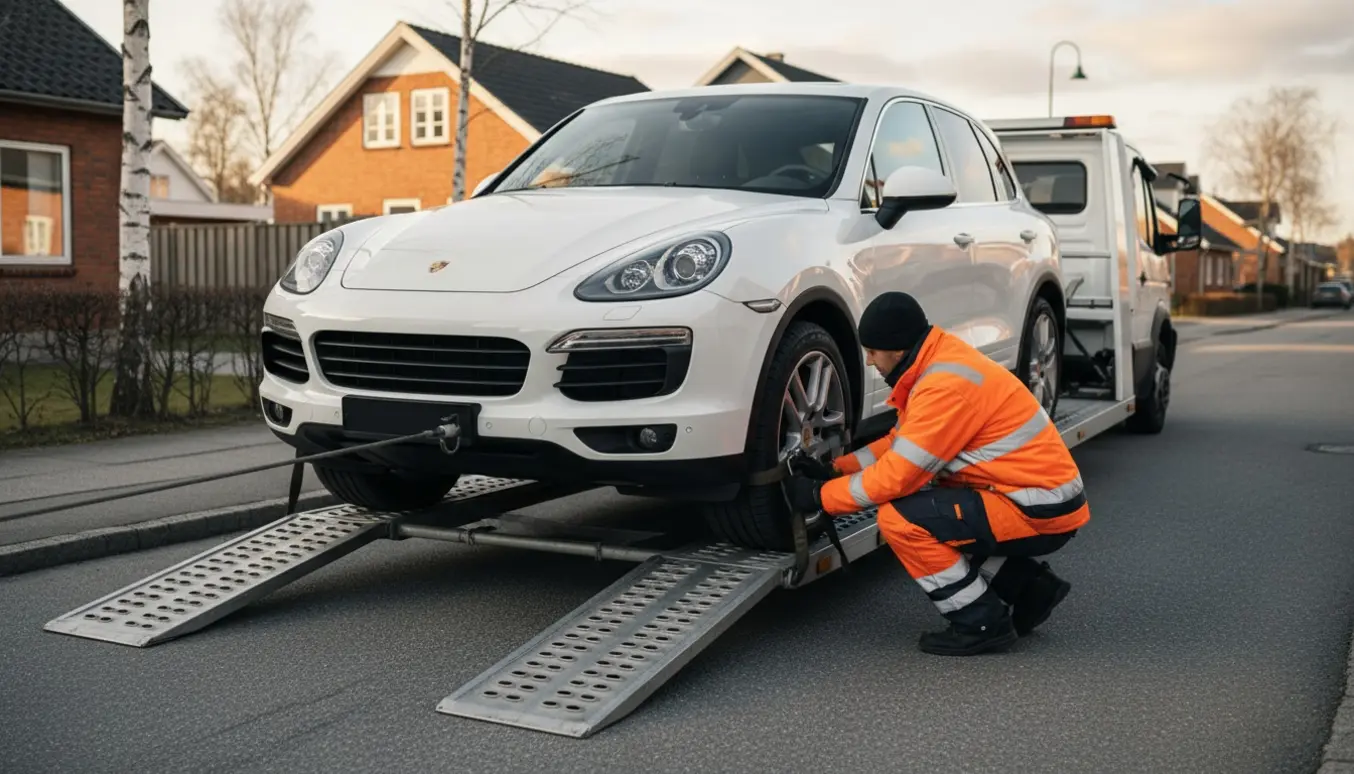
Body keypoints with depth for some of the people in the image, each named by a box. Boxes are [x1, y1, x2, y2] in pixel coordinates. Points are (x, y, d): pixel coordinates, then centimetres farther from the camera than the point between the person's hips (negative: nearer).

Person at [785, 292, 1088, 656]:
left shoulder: (946, 386, -23)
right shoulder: (939, 361, 7)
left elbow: (897, 476, -21)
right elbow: (901, 443, 17)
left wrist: (819, 496, -10)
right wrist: (835, 469, 8)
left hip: (1042, 513, -10)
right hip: (1040, 493, 10)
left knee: (900, 520, -18)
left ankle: (983, 624, -4)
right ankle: (1028, 586, 18)